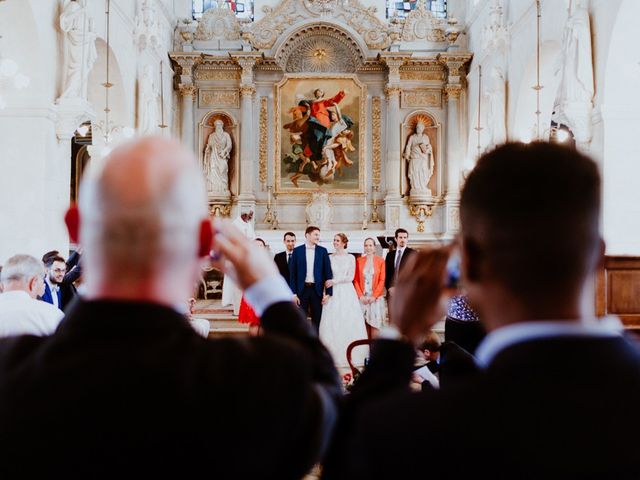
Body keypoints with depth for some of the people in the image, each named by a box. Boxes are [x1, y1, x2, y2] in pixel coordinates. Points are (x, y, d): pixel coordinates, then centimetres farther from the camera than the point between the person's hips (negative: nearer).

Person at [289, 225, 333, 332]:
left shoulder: (323, 251, 4)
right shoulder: (297, 251, 2)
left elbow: (328, 272, 3)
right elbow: (292, 273, 1)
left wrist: (328, 292, -4)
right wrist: (294, 293, -6)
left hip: (317, 289, 1)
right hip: (302, 289, -1)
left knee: (317, 320, 6)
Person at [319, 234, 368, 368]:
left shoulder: (350, 258, 2)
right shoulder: (330, 258, 8)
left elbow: (350, 277, -3)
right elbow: (326, 276, 6)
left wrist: (335, 281, -11)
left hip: (347, 293, -2)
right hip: (333, 293, 2)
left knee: (348, 324, -1)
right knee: (332, 324, -2)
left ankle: (351, 356, 5)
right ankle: (334, 356, 4)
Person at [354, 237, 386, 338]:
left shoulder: (380, 261, 2)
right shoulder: (359, 261, 7)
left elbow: (382, 280, -2)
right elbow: (356, 280, 5)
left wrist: (374, 296, -10)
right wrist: (361, 296, -6)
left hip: (376, 298, -2)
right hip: (362, 298, 2)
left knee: (374, 325, -4)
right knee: (365, 324, 0)